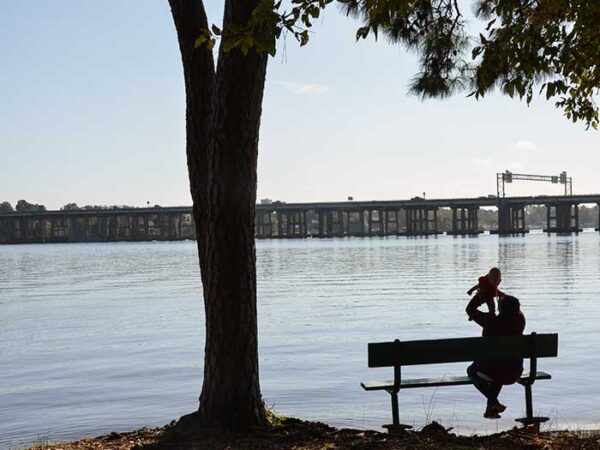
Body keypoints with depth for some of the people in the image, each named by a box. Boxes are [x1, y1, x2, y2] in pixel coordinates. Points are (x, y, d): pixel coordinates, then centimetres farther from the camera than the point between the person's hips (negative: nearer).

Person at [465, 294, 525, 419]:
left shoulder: (491, 321, -20)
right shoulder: (519, 321, -9)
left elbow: (470, 309, -5)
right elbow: (516, 309, 17)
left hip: (491, 372, -4)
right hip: (514, 374, 4)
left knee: (471, 370, 29)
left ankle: (494, 403, 13)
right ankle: (490, 408, 38)